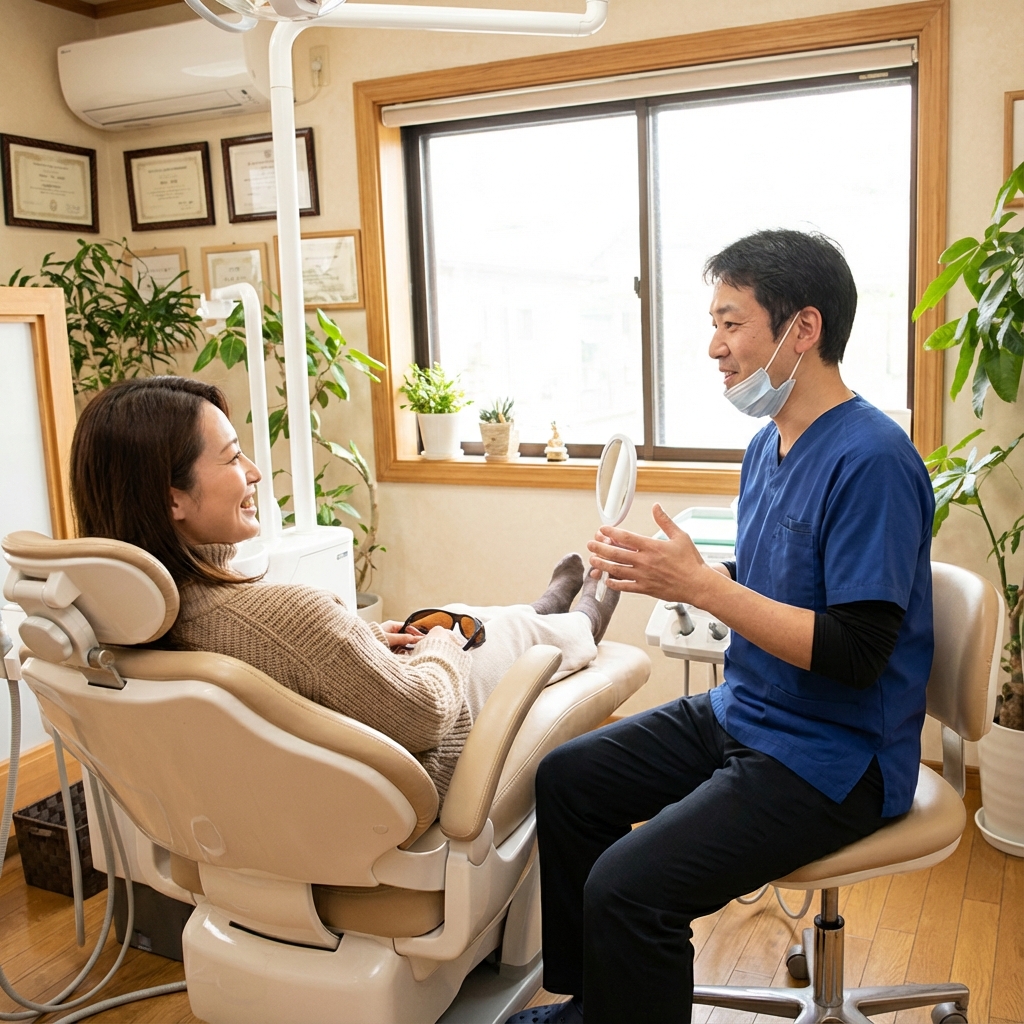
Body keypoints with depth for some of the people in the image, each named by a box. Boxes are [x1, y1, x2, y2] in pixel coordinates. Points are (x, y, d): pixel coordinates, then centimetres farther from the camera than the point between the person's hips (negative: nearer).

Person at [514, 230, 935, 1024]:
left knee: (625, 889, -24)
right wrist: (667, 575, 0)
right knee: (567, 779, 12)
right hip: (743, 714, 10)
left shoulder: (872, 460, -22)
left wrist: (701, 585, -25)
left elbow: (856, 652, -26)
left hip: (834, 755, -10)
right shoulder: (768, 446, 7)